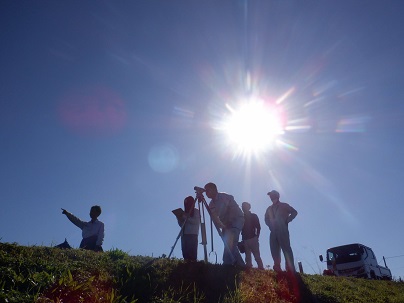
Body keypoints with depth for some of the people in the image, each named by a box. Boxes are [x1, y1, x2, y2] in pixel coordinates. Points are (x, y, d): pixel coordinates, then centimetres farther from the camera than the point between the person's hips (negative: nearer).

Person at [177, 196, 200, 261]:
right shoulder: (185, 212, 21)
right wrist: (180, 218, 2)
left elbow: (196, 221, -8)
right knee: (185, 252, -5)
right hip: (184, 234, 5)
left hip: (193, 235, -5)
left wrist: (186, 218, -12)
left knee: (192, 251, -16)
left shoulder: (196, 211, 7)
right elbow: (181, 224, 20)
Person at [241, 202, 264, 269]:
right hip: (245, 240, 3)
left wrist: (257, 237, -5)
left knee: (257, 255, -9)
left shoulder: (254, 216, 7)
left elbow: (258, 227, 3)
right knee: (248, 257, 2)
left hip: (253, 239, -3)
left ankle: (261, 268, -10)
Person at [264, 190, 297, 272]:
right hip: (273, 232, 5)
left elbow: (294, 212, 5)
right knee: (274, 250, -3)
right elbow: (266, 219, 30)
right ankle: (277, 268, -2)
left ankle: (291, 269, -13)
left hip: (282, 231, -5)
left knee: (286, 248, -11)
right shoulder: (269, 209, 22)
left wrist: (287, 221, -5)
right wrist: (270, 225, 11)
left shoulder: (284, 205, 9)